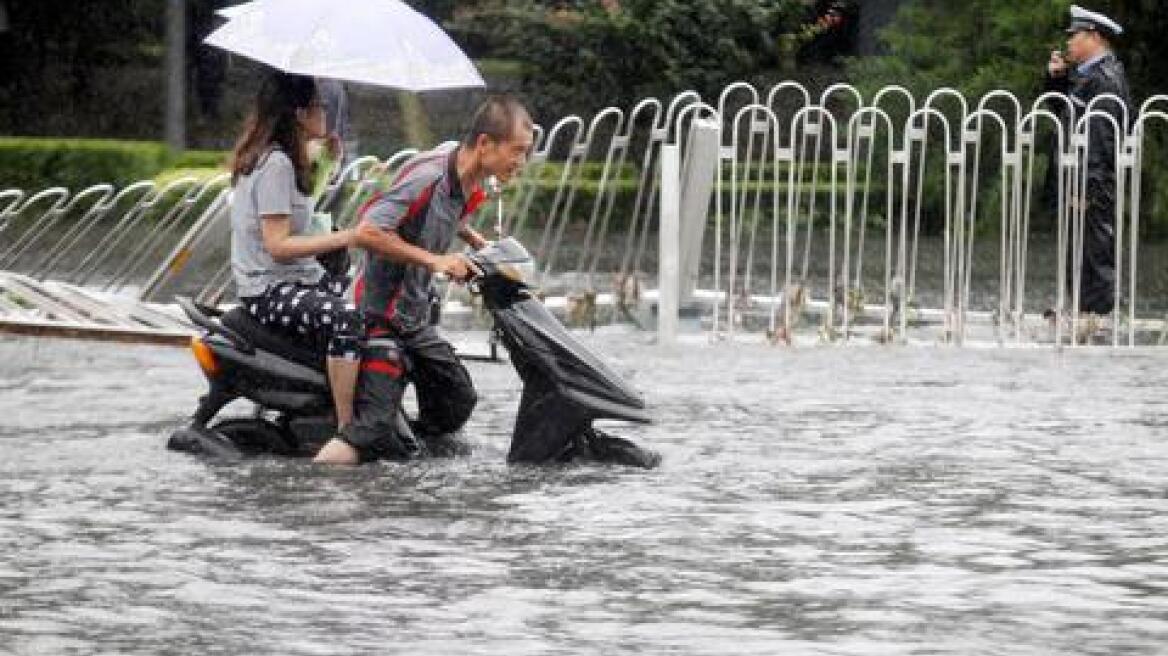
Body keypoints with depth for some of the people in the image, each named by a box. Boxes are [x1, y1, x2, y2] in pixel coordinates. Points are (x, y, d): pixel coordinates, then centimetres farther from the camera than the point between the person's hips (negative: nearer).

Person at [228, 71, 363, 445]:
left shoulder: (281, 158, 14)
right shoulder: (275, 164, -17)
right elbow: (278, 245, -22)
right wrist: (346, 237, -25)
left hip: (298, 278, 11)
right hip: (269, 291, -11)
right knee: (347, 319, -34)